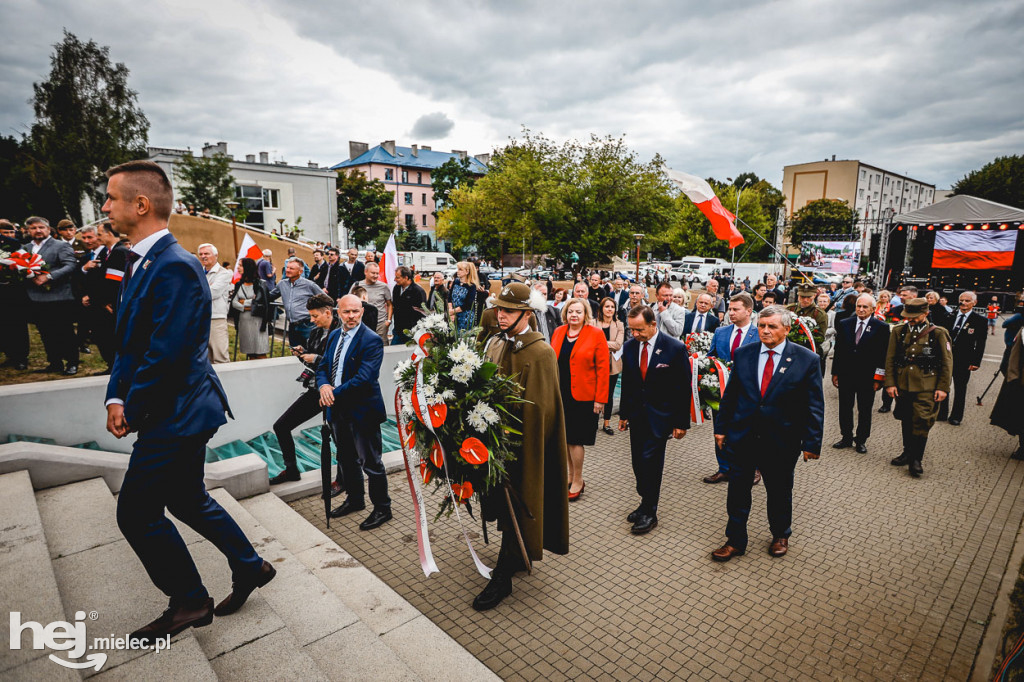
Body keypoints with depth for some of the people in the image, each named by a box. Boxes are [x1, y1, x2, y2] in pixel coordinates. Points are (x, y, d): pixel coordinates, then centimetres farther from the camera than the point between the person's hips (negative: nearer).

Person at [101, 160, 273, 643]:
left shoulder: (174, 266, -22)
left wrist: (132, 411, -12)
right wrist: (116, 397, 1)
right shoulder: (141, 262, 10)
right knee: (187, 500, 20)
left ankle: (190, 603, 24)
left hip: (177, 412, -10)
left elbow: (165, 354, -24)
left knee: (137, 511, 3)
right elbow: (129, 340, 13)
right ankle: (250, 568, 36)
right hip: (178, 410, 10)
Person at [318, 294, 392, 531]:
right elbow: (323, 366, 11)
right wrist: (324, 385, -11)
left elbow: (364, 378, -24)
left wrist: (335, 394, -21)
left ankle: (382, 509, 20)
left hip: (362, 410, -8)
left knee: (371, 462, 4)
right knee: (346, 458, 22)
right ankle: (354, 499, 42)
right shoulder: (334, 336, 9)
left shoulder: (372, 340, -17)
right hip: (338, 408, 8)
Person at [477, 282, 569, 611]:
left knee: (515, 506, 3)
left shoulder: (540, 352, -15)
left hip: (522, 441, -7)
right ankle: (519, 556, 39)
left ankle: (502, 577, 15)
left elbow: (537, 407, -17)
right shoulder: (494, 343, 6)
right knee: (504, 501, 19)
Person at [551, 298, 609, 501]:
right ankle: (572, 476, 29)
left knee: (575, 439, -1)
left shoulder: (596, 335, -6)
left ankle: (577, 482, 16)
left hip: (583, 396, -5)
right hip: (560, 394, 5)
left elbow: (602, 369, -8)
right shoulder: (558, 332, 7)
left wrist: (600, 399, -11)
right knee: (566, 438, 12)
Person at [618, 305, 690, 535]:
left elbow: (683, 387, -8)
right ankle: (646, 504, 27)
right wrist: (623, 414, 11)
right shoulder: (629, 346, 1)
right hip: (636, 413, 5)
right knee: (638, 462, 9)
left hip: (660, 415, -5)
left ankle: (649, 513, 8)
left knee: (650, 461, -7)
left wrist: (681, 422, -8)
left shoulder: (675, 348, -12)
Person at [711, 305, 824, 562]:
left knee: (779, 492, 17)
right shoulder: (743, 354, 1)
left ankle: (780, 535, 41)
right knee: (737, 492, 8)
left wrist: (811, 442, -6)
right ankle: (735, 541, 24)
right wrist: (721, 428, 6)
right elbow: (730, 395, 6)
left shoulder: (806, 360, -6)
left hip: (781, 441, -1)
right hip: (742, 436, 2)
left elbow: (814, 405, -4)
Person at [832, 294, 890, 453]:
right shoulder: (844, 324, 4)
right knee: (845, 408, 10)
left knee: (865, 410, 8)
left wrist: (878, 378, -7)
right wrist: (835, 372, 5)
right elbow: (838, 350, 7)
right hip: (845, 374, 2)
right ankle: (846, 437, 24)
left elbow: (883, 355, -4)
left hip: (867, 377, -2)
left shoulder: (881, 327, -3)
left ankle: (861, 440, 21)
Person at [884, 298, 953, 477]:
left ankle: (916, 459, 7)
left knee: (921, 422, -5)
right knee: (906, 421, 13)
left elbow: (947, 363, 1)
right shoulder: (898, 331, 5)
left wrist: (943, 388, -4)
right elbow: (890, 359, 7)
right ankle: (908, 452, 29)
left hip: (926, 388, -3)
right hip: (902, 386, 3)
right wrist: (890, 383, 1)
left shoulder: (938, 333, -1)